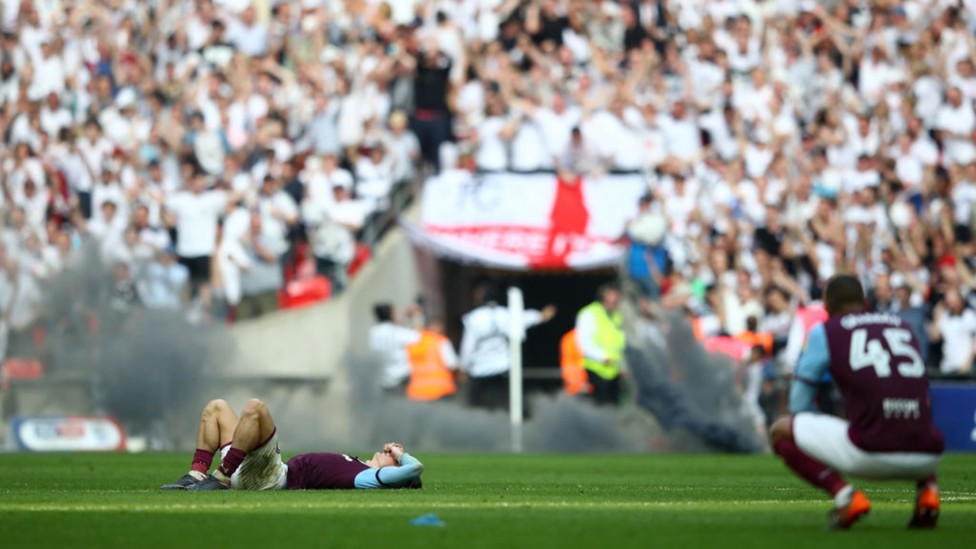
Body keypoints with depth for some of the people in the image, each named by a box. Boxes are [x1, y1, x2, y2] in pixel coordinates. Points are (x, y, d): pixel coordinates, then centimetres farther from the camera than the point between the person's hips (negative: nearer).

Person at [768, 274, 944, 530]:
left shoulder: (824, 331, 12)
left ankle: (842, 492, -8)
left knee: (781, 431, 14)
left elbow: (799, 405, 16)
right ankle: (927, 487, 10)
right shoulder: (904, 327, 24)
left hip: (872, 455, -5)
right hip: (927, 458, 5)